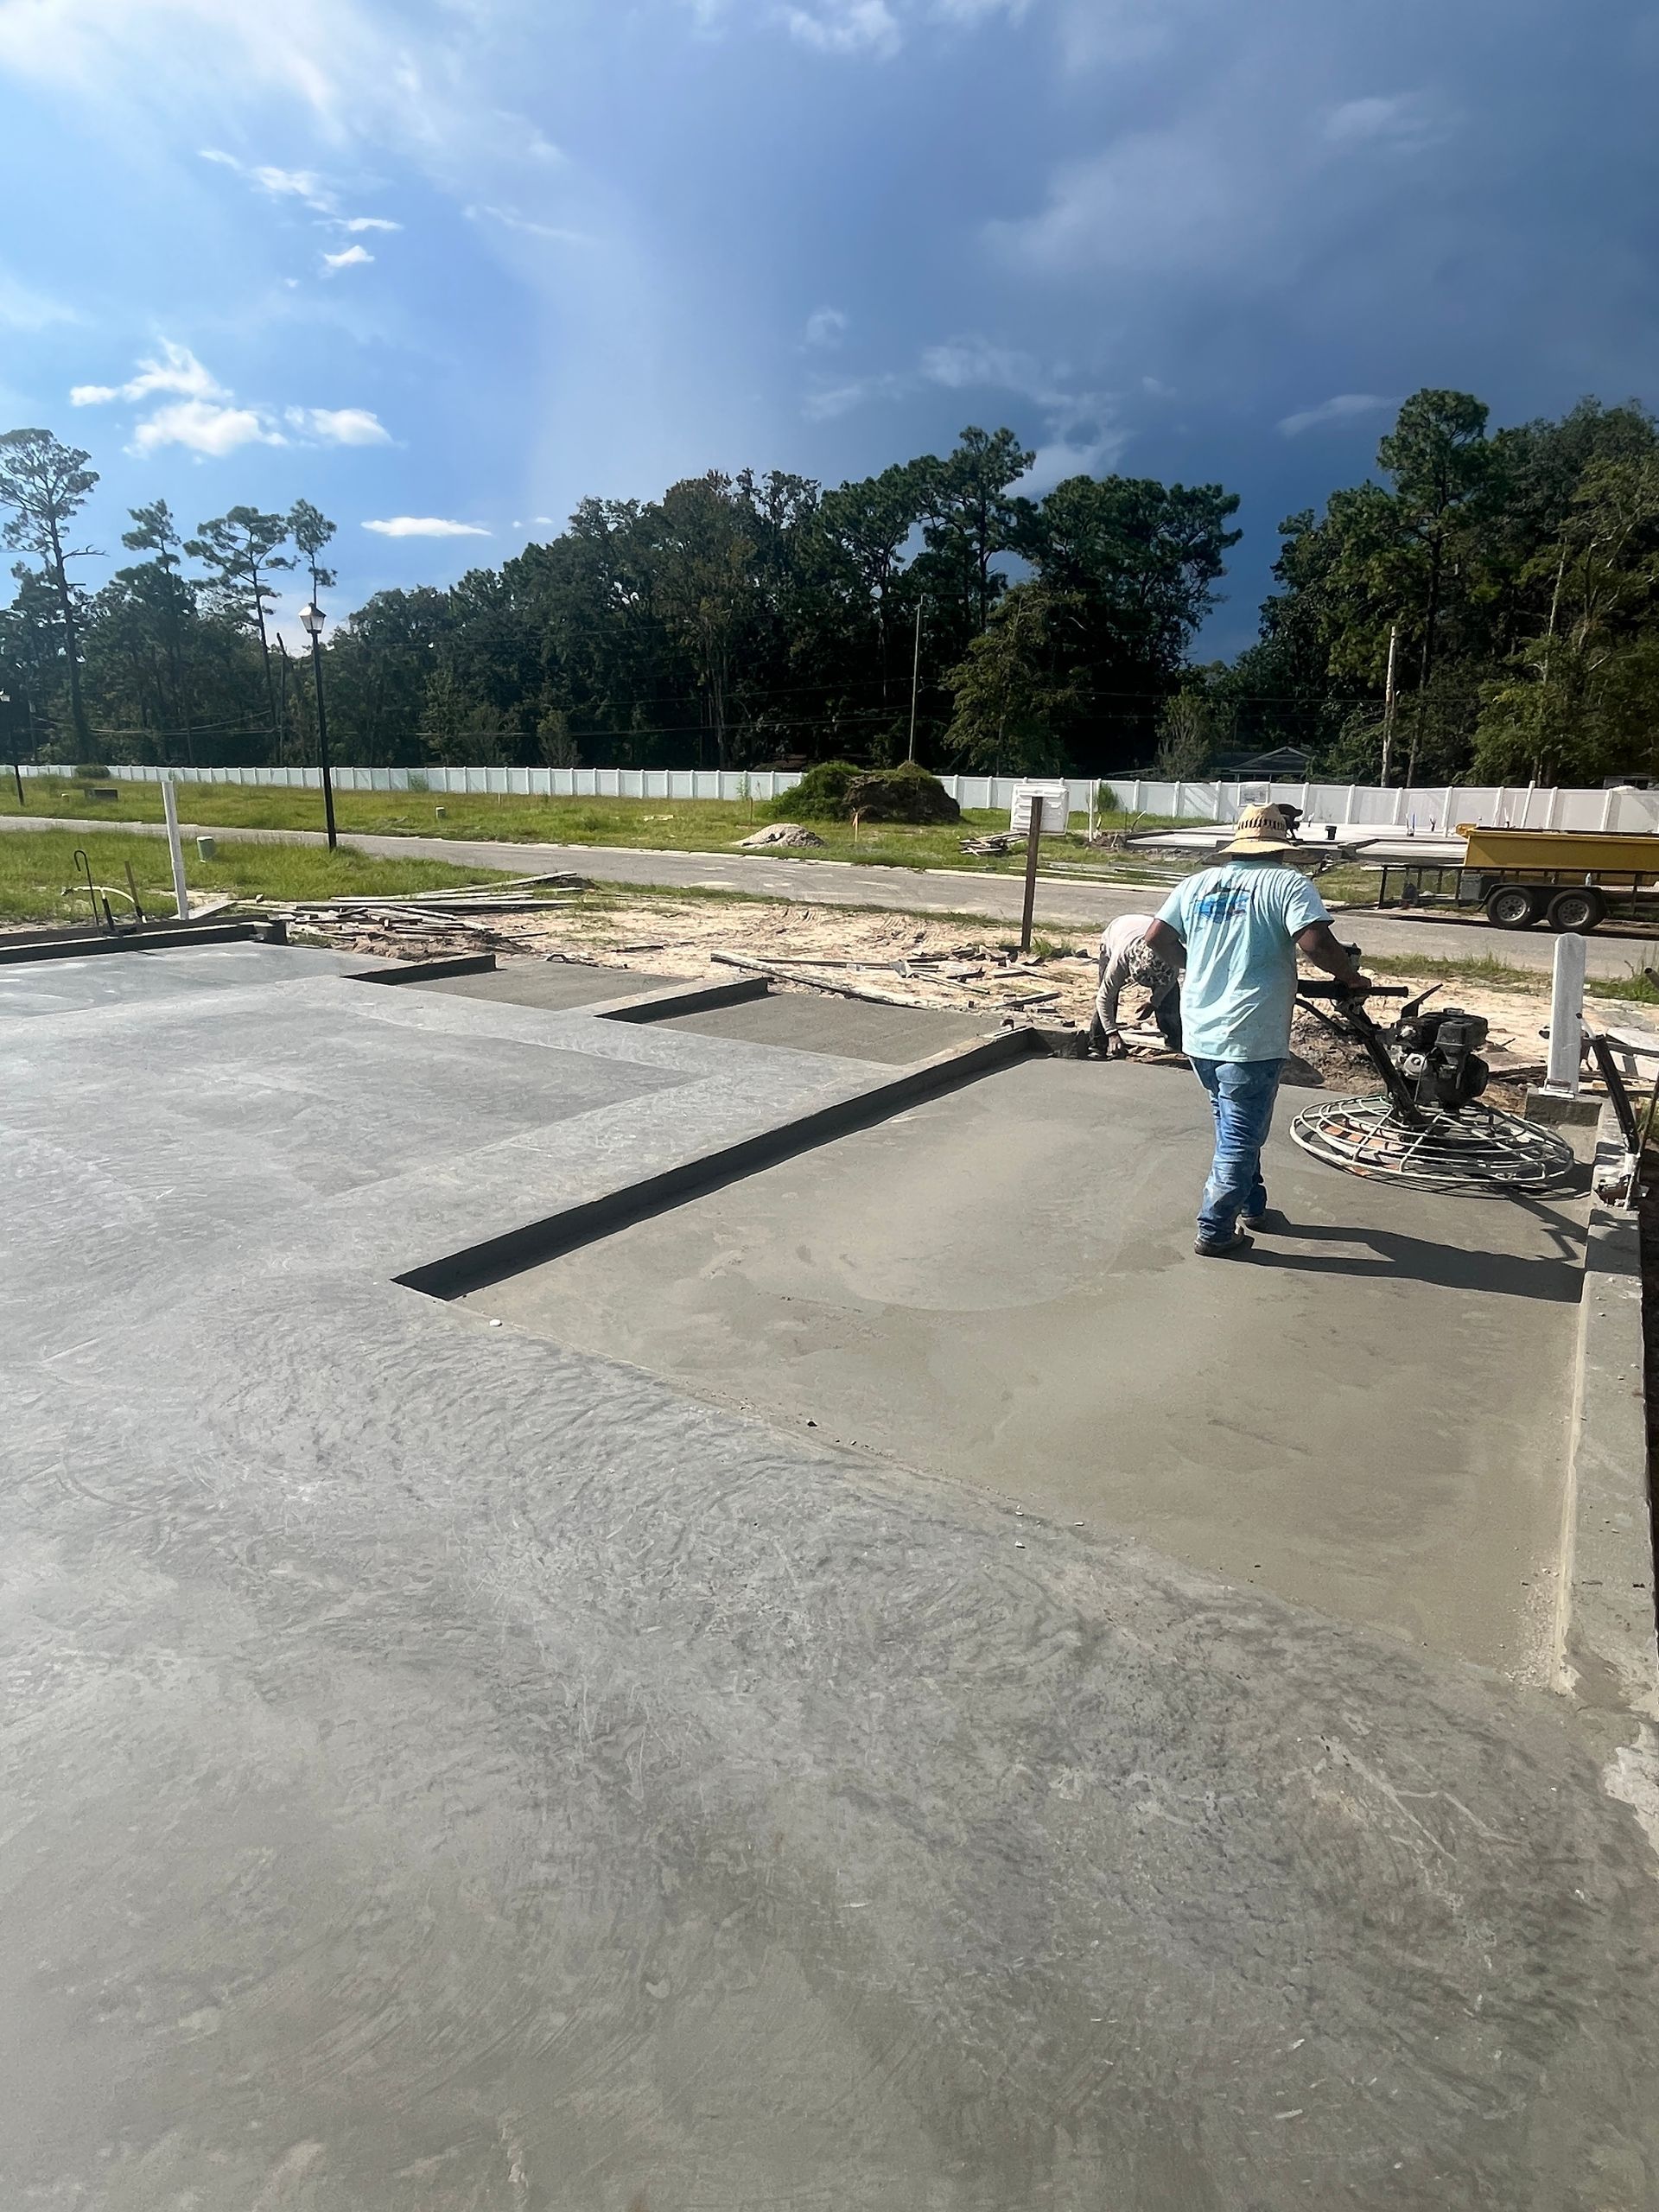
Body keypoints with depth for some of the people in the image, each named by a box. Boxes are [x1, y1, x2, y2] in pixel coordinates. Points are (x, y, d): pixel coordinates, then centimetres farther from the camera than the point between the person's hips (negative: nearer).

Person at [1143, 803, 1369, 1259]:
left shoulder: (1198, 882, 9)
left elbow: (1157, 937, 9)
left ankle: (1252, 1207, 37)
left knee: (1235, 1129, 23)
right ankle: (1215, 1232, 11)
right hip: (1251, 1039, -6)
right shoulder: (1288, 884, -6)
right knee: (1241, 1138, 6)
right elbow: (1315, 942, -21)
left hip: (1200, 1034, 6)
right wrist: (1350, 977, -4)